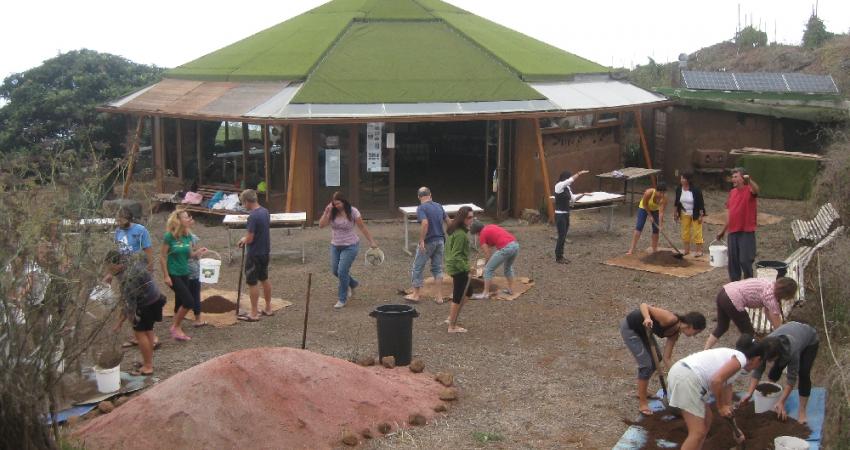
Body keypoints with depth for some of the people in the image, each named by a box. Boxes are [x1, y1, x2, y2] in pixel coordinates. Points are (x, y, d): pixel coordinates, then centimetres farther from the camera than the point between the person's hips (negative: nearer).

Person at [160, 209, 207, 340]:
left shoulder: (188, 236, 3)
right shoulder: (170, 236, -15)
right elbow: (162, 257, -11)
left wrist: (198, 252, -8)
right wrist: (166, 276, -13)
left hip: (184, 274, 6)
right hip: (173, 274, -6)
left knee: (180, 303, 12)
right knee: (189, 301, -11)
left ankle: (177, 329, 24)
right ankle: (175, 327, 5)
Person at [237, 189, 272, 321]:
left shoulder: (253, 216, -24)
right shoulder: (265, 212, 4)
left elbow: (250, 239, -23)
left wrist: (244, 239, -1)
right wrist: (246, 238, 10)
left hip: (254, 254, -9)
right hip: (265, 251, 9)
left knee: (252, 282, 1)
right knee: (264, 279, 19)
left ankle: (254, 314, 7)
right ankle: (268, 308, 28)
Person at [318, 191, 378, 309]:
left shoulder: (352, 212, -14)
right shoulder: (332, 212, -4)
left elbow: (362, 227, -7)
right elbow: (321, 225, -13)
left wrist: (371, 241, -3)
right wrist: (327, 212, -23)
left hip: (350, 246, -5)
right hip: (335, 246, 5)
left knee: (342, 271, -10)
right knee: (335, 271, 13)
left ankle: (342, 299, 5)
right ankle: (352, 283, 42)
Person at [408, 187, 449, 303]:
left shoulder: (421, 208, -13)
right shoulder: (439, 206, 7)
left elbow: (425, 223, -27)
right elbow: (448, 221, 12)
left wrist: (421, 240, -25)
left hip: (428, 242, -6)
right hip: (440, 241, 6)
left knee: (417, 268, 7)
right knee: (438, 268, 12)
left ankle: (415, 295, 12)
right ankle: (439, 297, 10)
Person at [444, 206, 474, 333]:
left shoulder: (453, 230, 7)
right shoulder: (460, 234, -23)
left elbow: (449, 249, 16)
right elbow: (456, 256, -25)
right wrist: (467, 269, -21)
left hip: (453, 267, 10)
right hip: (459, 269, -10)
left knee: (467, 292, 22)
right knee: (458, 297, 1)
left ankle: (452, 317, 27)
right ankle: (452, 326, 10)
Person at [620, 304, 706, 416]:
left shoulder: (675, 333, -2)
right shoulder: (670, 319, -27)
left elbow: (667, 358, 3)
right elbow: (644, 305, -30)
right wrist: (647, 318, -50)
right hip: (630, 328, -9)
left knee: (655, 361, 16)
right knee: (646, 364, -8)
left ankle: (641, 393, 37)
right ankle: (642, 403, 6)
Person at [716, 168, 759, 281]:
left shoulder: (749, 190, -8)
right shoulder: (732, 192, 11)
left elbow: (756, 190, -35)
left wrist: (749, 180, -56)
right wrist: (723, 231, 20)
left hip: (746, 232, -6)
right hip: (732, 232, 6)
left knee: (745, 260, -3)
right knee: (733, 261, 11)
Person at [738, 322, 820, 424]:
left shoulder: (792, 351, -44)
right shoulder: (766, 347, -32)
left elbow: (792, 378, -35)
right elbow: (757, 371, -25)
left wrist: (781, 402, -36)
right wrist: (749, 393, -33)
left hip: (810, 340, -4)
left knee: (803, 373, -18)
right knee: (776, 367, -5)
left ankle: (802, 412, -8)